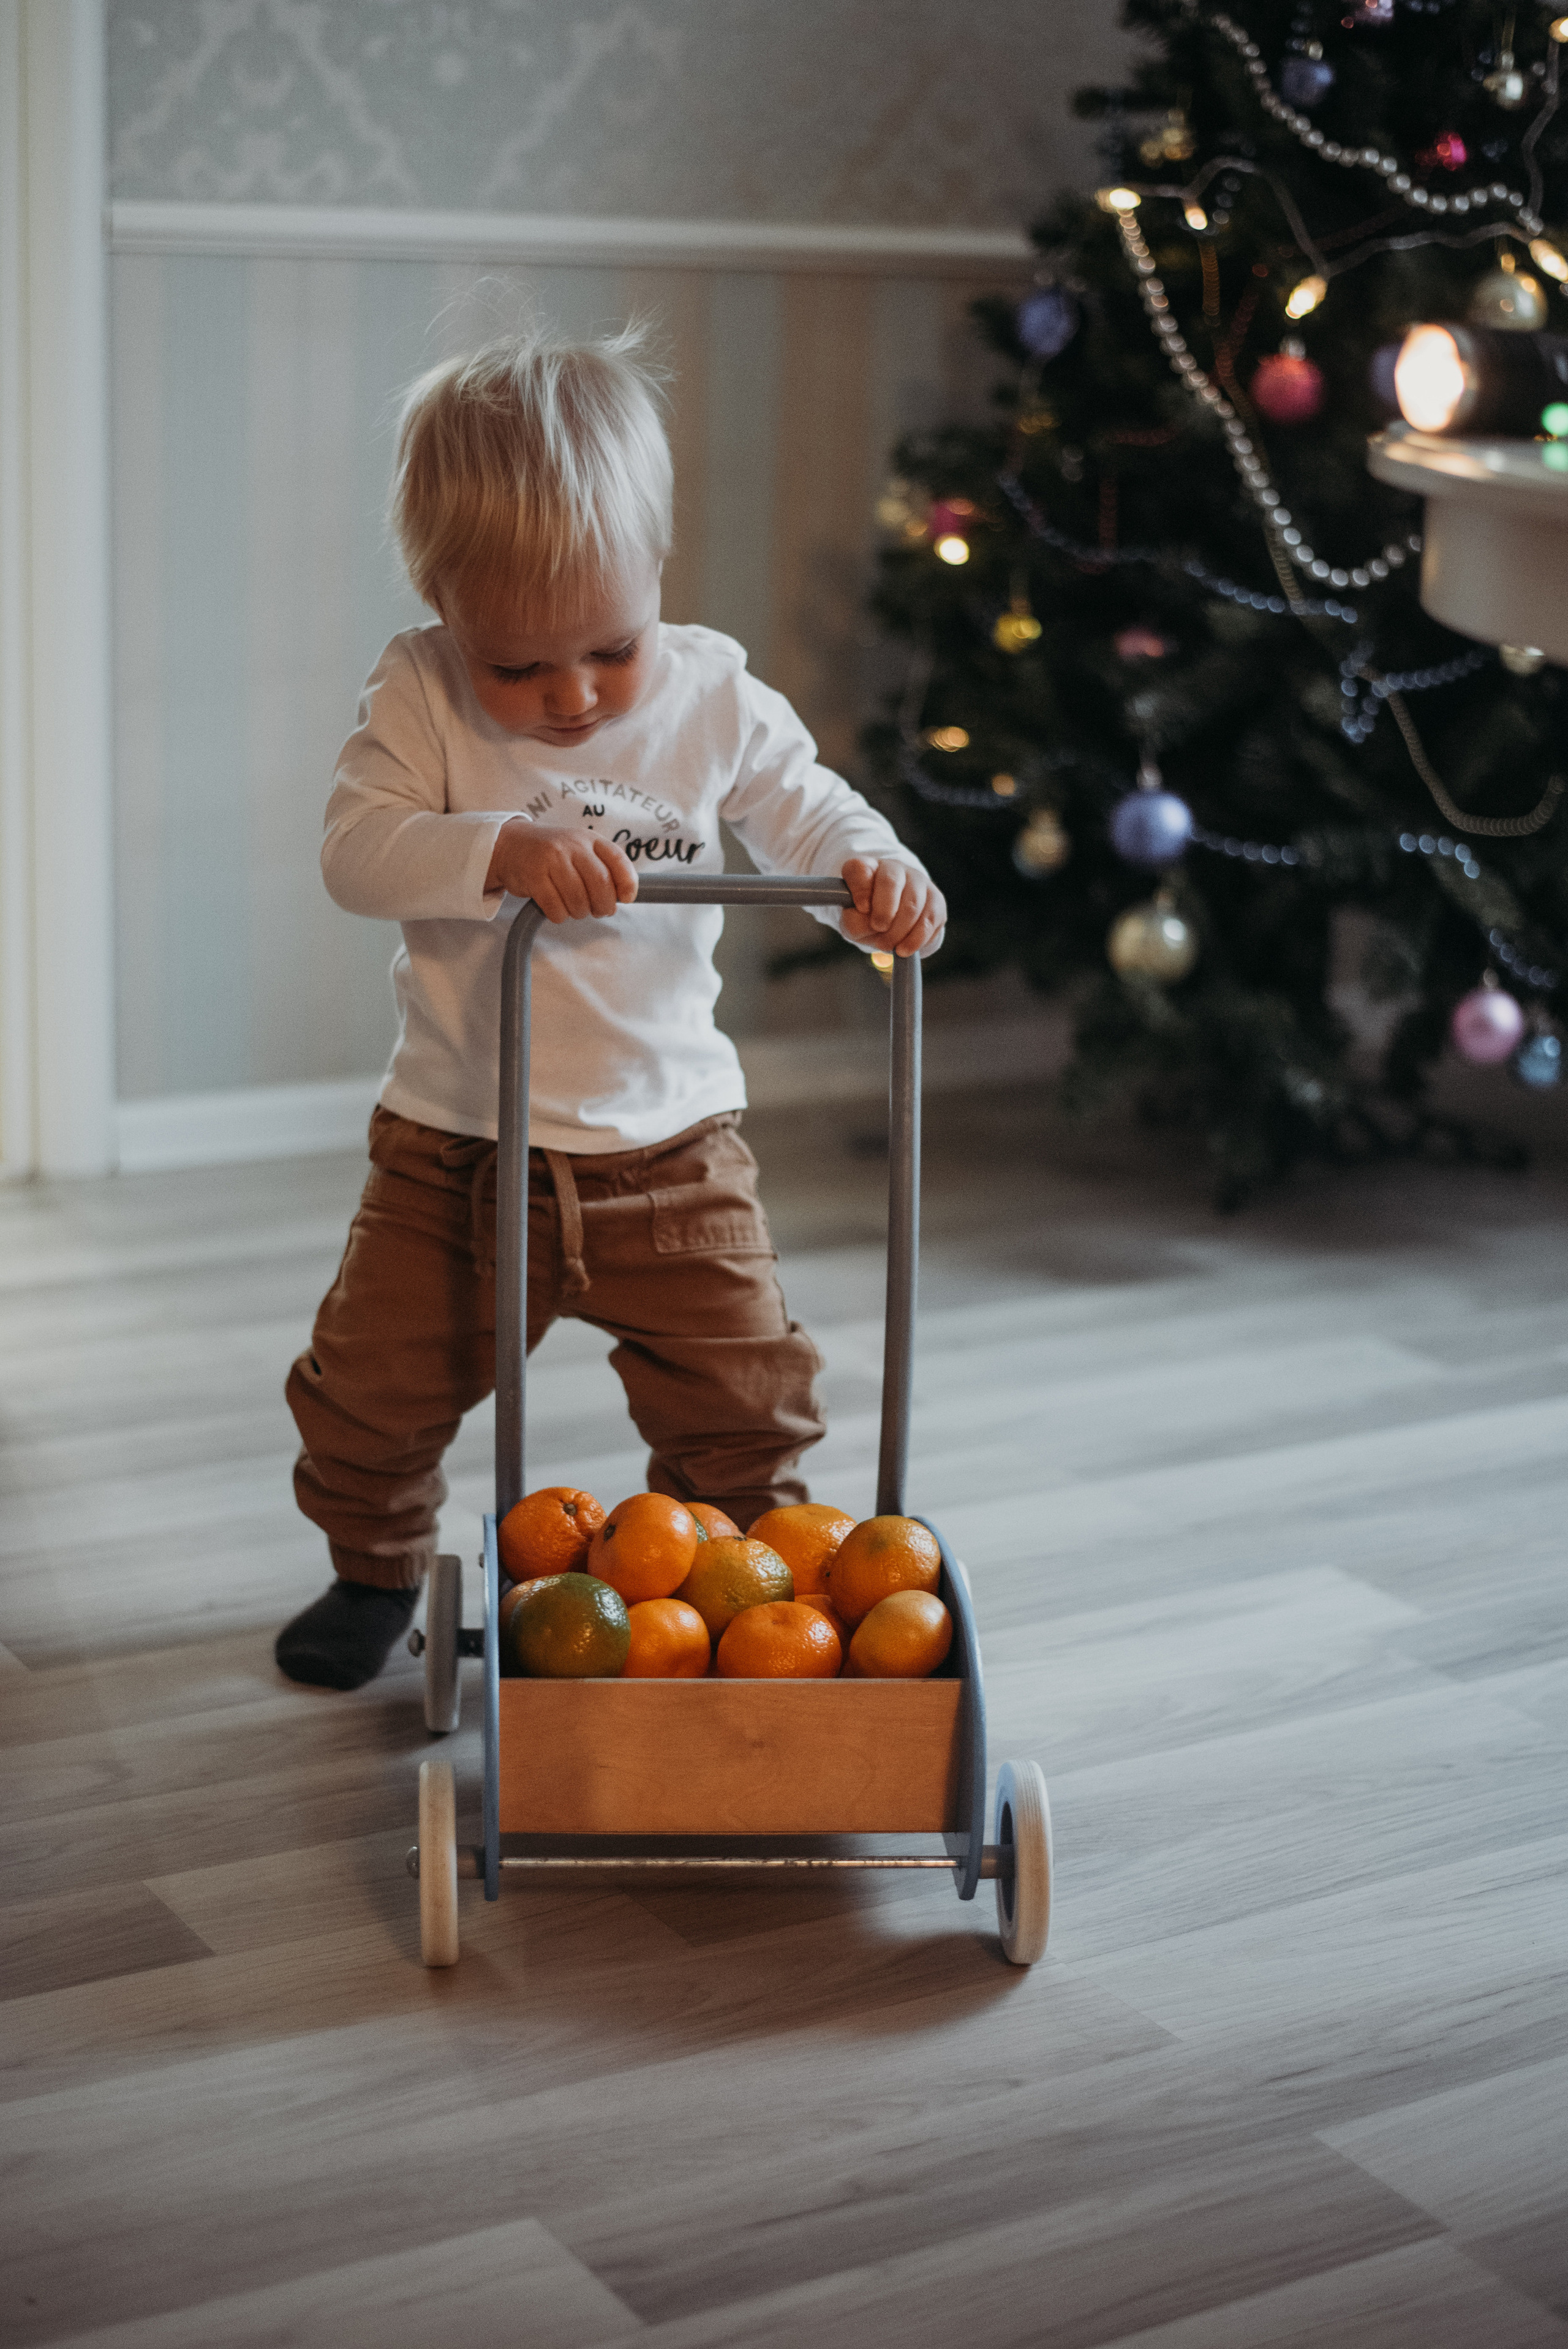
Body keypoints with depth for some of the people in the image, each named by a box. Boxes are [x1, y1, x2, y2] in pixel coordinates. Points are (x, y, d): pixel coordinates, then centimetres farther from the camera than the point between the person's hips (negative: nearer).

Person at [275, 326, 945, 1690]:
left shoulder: (714, 697, -6)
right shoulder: (421, 695, -11)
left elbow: (809, 812, 1)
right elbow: (358, 850, -21)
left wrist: (876, 871, -22)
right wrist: (504, 851, -38)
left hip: (669, 1148, 1)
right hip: (455, 1147, 0)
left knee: (743, 1398, 4)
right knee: (369, 1389, 7)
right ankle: (378, 1568, 36)